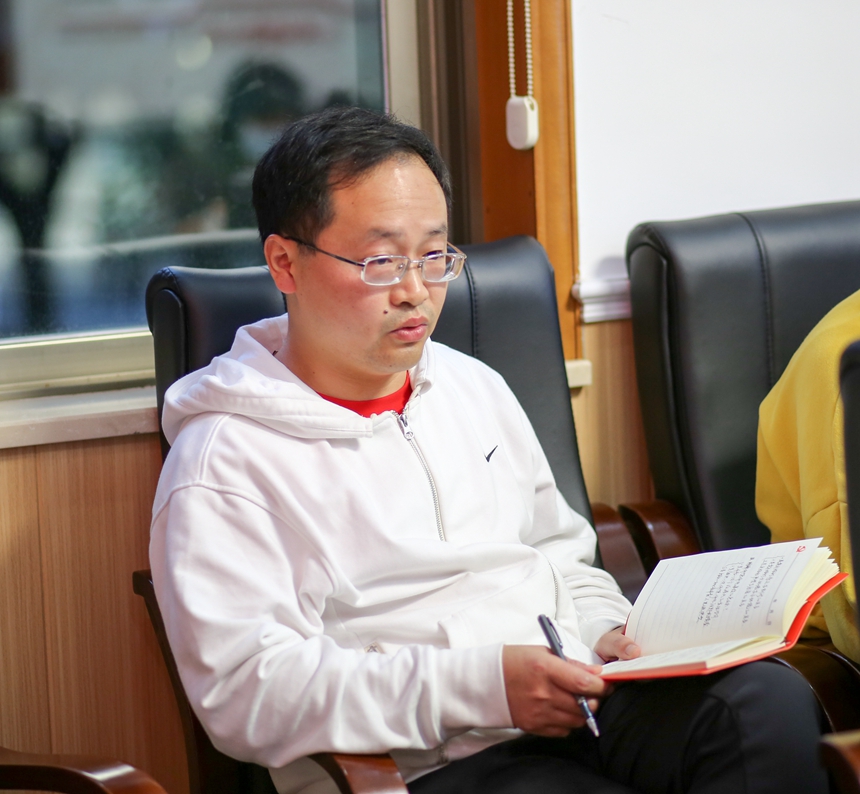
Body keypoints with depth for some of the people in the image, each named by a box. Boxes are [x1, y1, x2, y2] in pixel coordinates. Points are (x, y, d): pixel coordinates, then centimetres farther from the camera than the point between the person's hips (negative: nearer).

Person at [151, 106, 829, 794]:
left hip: (585, 705, 7)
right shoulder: (223, 461, -3)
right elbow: (243, 691, -13)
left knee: (770, 703, -26)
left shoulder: (475, 387, 21)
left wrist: (606, 635, 6)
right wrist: (480, 684, -19)